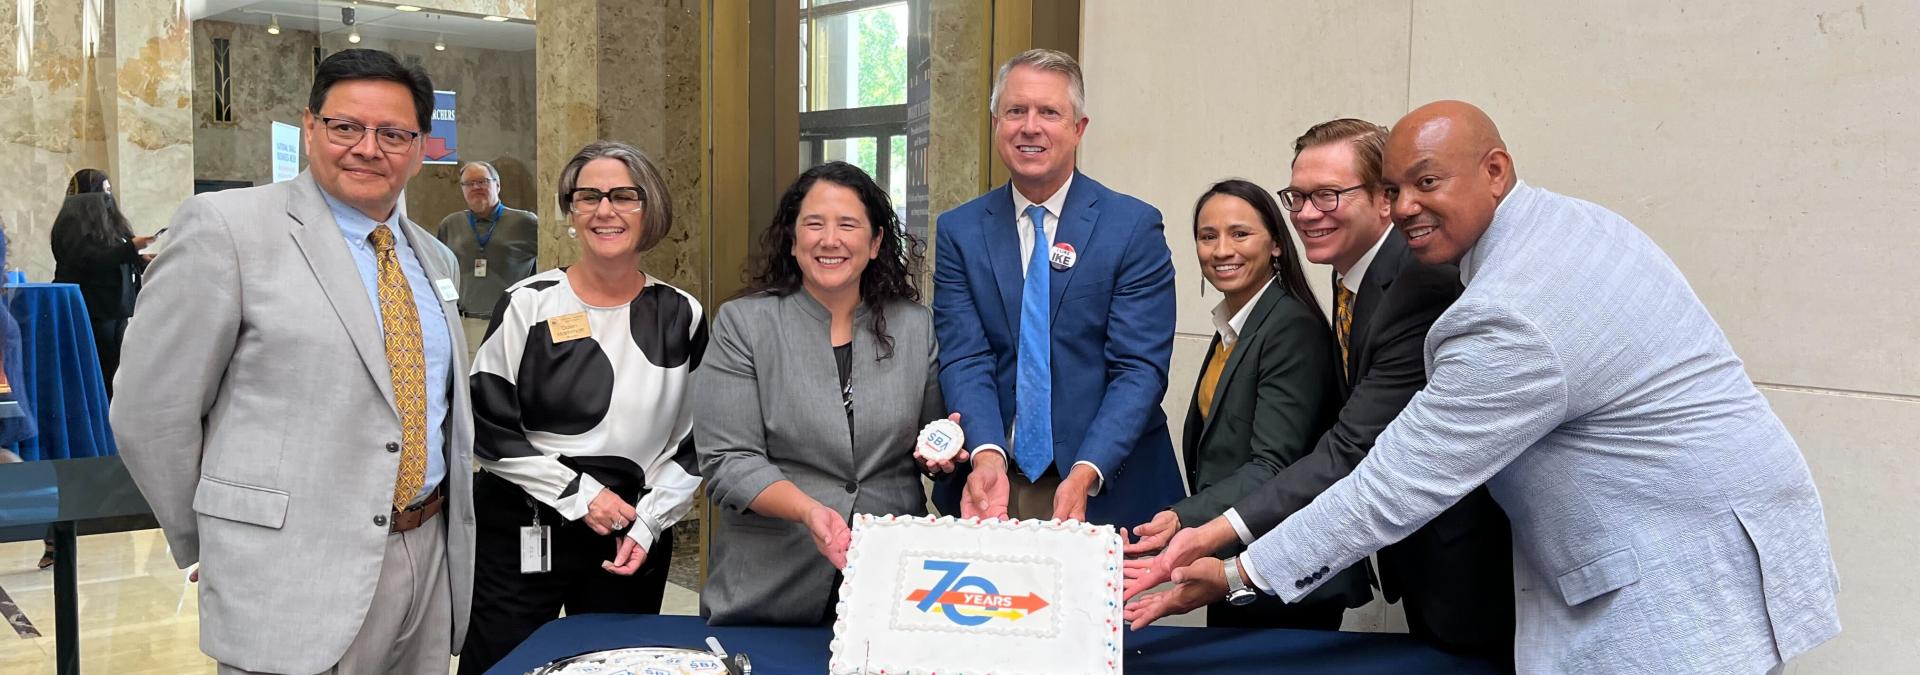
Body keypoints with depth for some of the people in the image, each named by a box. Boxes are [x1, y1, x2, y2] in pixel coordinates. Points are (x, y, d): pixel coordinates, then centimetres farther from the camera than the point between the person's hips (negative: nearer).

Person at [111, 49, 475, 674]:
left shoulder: (435, 258, 11)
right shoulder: (227, 226, -8)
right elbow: (151, 413, -7)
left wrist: (453, 527, 14)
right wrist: (219, 545, 0)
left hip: (433, 559, 6)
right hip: (295, 576, -6)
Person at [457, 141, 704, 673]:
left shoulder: (680, 315, 2)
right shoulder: (528, 305, -4)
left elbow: (695, 441, 5)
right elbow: (489, 429, -6)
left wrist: (647, 525, -5)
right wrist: (580, 495, -11)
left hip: (632, 543, 2)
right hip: (519, 531, -1)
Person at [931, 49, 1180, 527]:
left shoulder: (1135, 227, -5)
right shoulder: (958, 232, 3)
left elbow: (1139, 367, -10)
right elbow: (965, 358, -5)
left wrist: (1086, 473, -23)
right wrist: (987, 455, -22)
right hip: (992, 482, 2)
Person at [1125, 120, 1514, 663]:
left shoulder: (1424, 286, -28)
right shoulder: (1352, 267, 1)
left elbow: (1355, 450, -34)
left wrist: (1214, 536, -41)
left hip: (1468, 564, -8)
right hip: (1416, 555, 8)